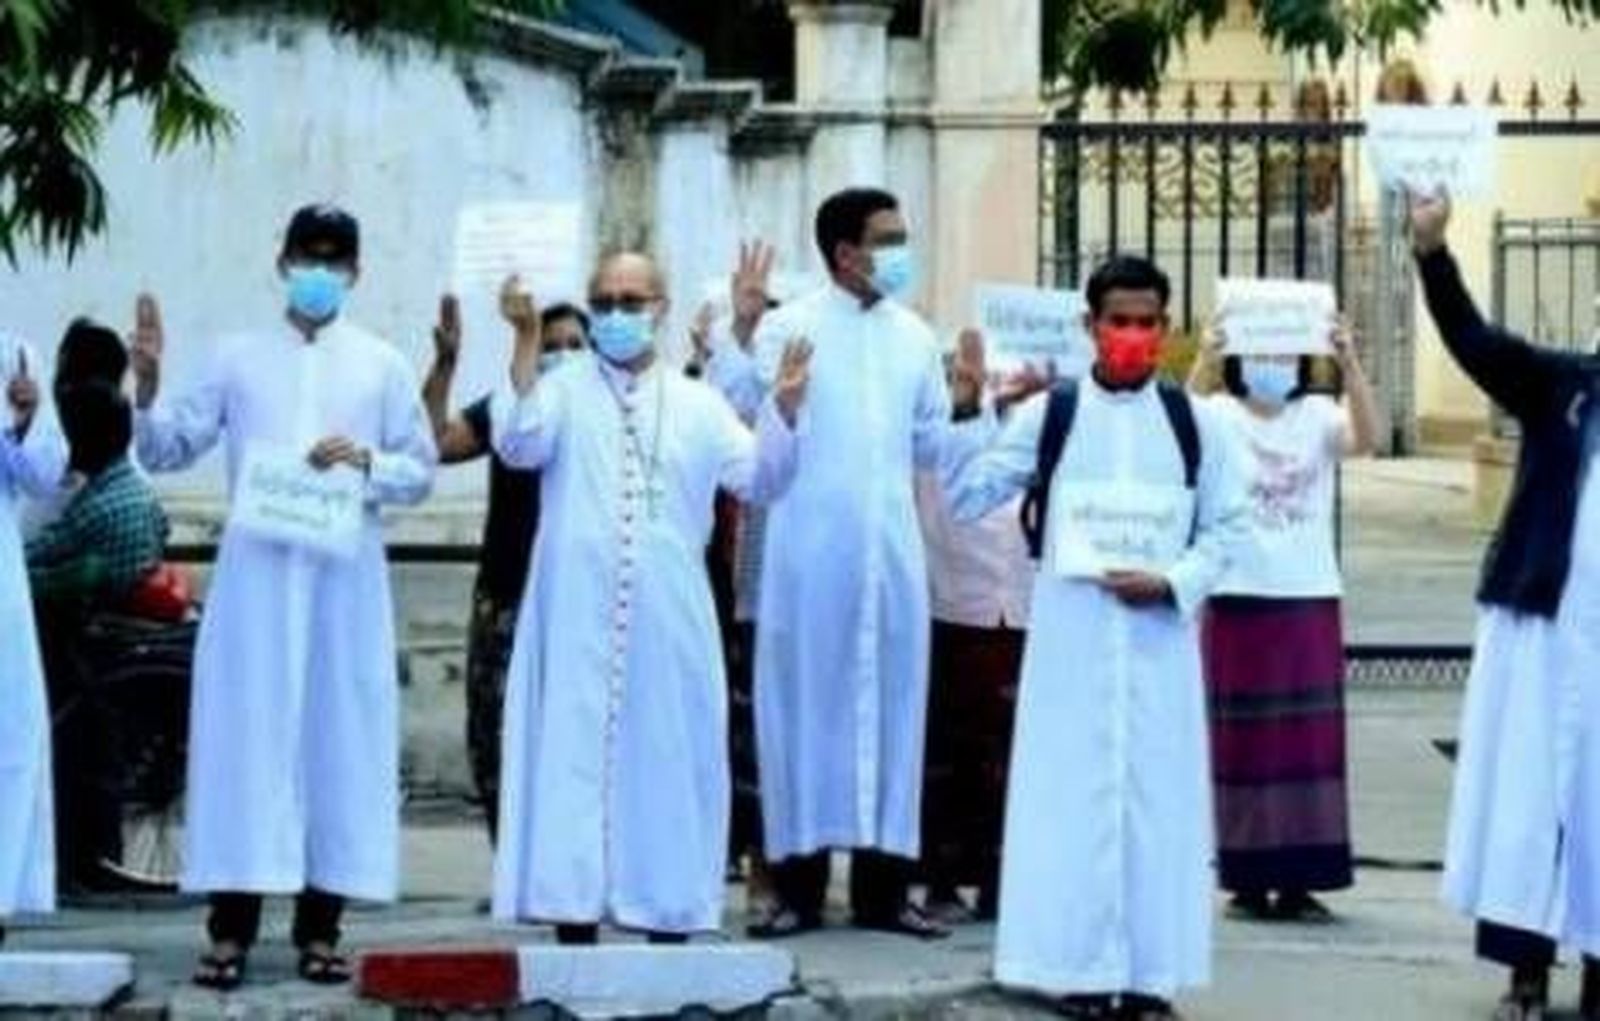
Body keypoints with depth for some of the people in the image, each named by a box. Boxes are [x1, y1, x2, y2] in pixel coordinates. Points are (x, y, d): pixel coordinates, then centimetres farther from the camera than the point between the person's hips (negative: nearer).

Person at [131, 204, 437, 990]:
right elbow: (168, 452, 6)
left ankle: (319, 927, 7)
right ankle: (231, 928, -2)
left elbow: (421, 472, 8)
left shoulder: (382, 365, 10)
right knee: (245, 736, -3)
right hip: (257, 575, 0)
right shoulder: (238, 358, 9)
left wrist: (366, 463, -10)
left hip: (345, 578, 1)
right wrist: (147, 388, -11)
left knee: (340, 738, 1)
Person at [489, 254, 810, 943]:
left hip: (670, 624, 2)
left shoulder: (699, 405, 13)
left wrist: (785, 406, -11)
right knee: (574, 760, -2)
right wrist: (528, 342, -21)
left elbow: (758, 480, 6)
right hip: (577, 622, -2)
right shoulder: (562, 390, 6)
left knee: (668, 763, 5)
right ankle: (575, 921, 2)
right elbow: (519, 444, -12)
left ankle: (669, 925, 12)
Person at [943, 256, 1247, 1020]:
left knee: (1158, 795, 2)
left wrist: (1174, 582, -9)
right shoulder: (1048, 414, 2)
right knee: (1071, 793, -1)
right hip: (1070, 633, -1)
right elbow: (968, 500, 0)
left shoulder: (1193, 422, 5)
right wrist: (965, 411, -11)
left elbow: (1226, 525, 7)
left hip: (1159, 636, 1)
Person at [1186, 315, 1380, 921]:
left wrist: (1350, 363, -30)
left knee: (1312, 738, 1)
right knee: (1243, 740, 2)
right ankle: (1247, 879, 8)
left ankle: (1300, 879, 6)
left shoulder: (1317, 416, 3)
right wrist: (1205, 360, -38)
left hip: (1310, 599, 2)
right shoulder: (1222, 414, 0)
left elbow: (1365, 440, -16)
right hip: (1238, 599, -2)